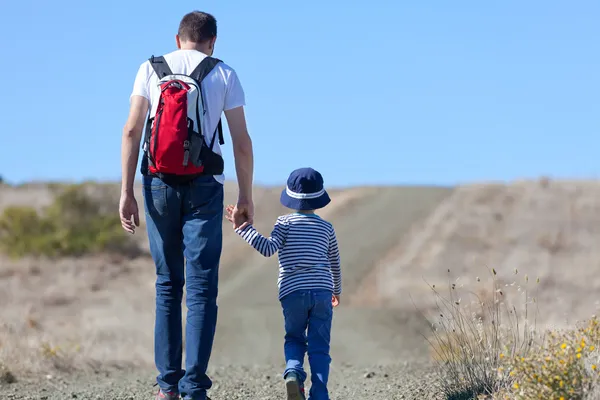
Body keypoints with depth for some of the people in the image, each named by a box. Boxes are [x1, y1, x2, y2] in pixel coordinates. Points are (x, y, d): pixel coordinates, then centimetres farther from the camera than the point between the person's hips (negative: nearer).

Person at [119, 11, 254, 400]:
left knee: (168, 284, 11)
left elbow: (132, 130, -1)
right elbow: (242, 142, 2)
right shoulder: (224, 74, 6)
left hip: (159, 182, 2)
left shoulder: (151, 68, 8)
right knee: (202, 288, -1)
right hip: (204, 185, -2)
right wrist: (246, 197, 8)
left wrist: (127, 191, -1)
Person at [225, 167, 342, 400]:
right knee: (319, 346, 3)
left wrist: (244, 228, -10)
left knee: (294, 339, 17)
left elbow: (268, 249, -13)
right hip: (322, 291, 1)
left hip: (292, 292, -1)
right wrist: (336, 289, 38)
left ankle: (293, 372, -13)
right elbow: (335, 264, 22)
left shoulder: (285, 223, 1)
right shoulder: (326, 228, 11)